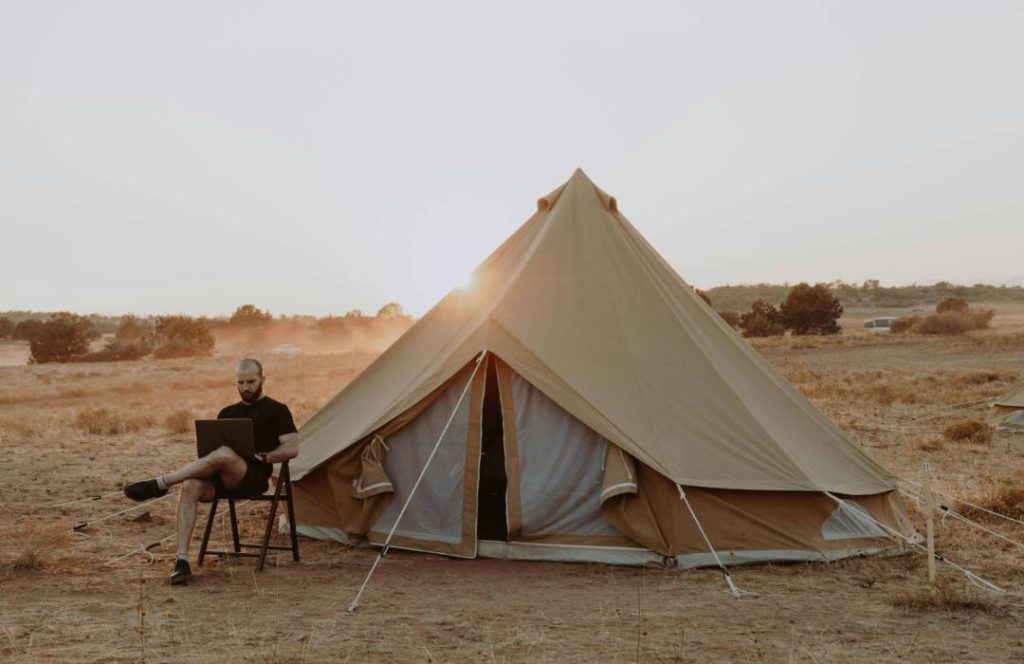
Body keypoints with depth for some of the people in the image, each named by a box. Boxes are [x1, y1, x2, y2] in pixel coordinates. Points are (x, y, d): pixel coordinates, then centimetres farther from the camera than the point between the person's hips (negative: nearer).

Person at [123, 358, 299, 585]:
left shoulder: (276, 411, 10)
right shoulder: (228, 413, 25)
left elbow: (292, 449, 1)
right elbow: (212, 445, 23)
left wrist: (262, 457, -11)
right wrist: (207, 451, -1)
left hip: (253, 477, -5)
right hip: (221, 479, 5)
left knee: (224, 454, -38)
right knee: (190, 486, -30)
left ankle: (159, 483, -29)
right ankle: (182, 561, -35)